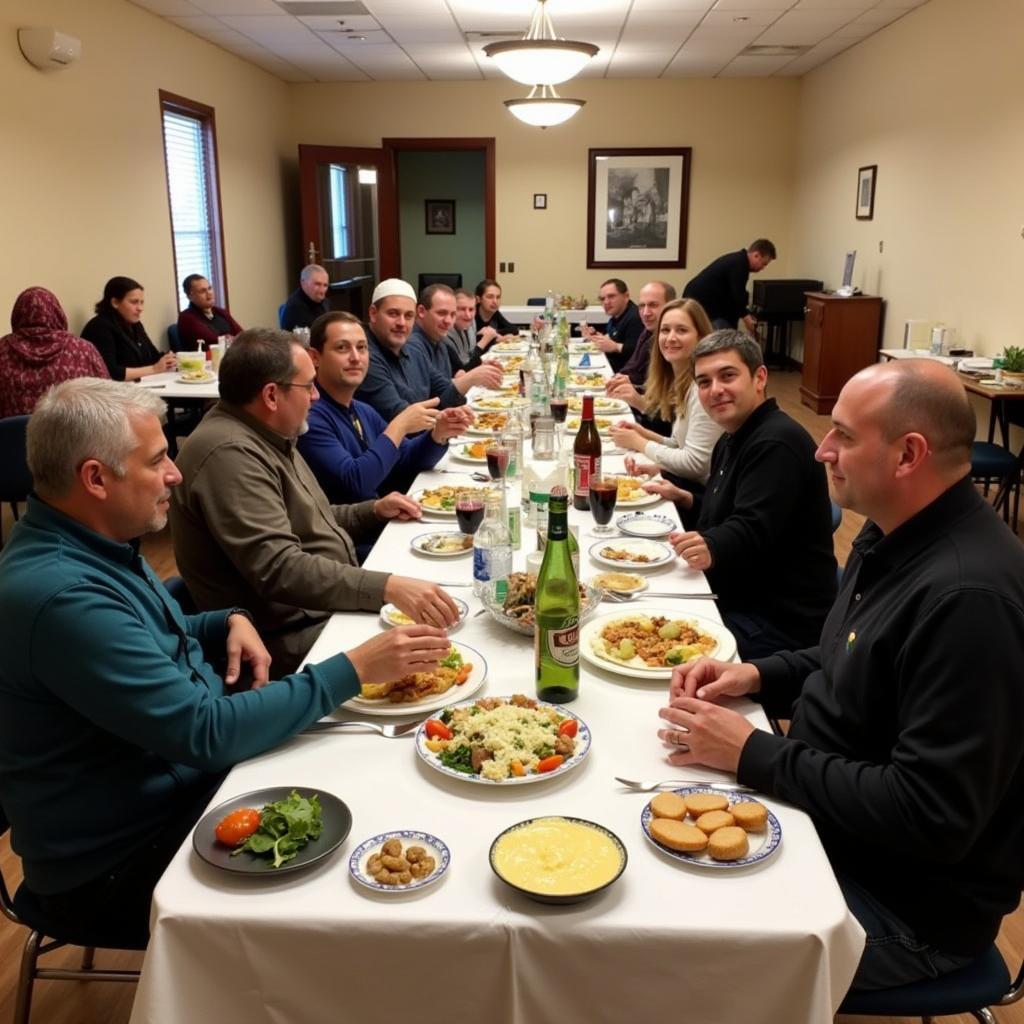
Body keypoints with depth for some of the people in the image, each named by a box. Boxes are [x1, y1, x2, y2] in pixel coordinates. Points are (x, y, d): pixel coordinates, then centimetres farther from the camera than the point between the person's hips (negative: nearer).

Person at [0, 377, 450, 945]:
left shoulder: (91, 542, 2)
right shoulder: (61, 595, -30)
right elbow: (208, 732, -29)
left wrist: (230, 622, -3)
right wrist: (354, 669, -24)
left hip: (189, 771, 9)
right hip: (126, 862, -9)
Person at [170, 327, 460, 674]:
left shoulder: (266, 436, 11)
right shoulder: (229, 453, -21)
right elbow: (279, 570, -30)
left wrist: (373, 510, 13)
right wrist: (388, 587, -37)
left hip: (331, 602, 10)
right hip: (294, 636, -10)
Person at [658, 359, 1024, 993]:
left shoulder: (969, 596, -30)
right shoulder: (897, 536, 1)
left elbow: (930, 817, -30)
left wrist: (752, 755, -23)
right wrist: (759, 676, -1)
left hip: (906, 898, -8)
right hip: (825, 812, 9)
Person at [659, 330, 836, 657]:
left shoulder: (777, 443, -19)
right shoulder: (733, 439, 15)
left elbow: (751, 530, -30)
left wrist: (712, 549, -46)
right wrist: (687, 500, 13)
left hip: (780, 621, -10)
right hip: (735, 599, 10)